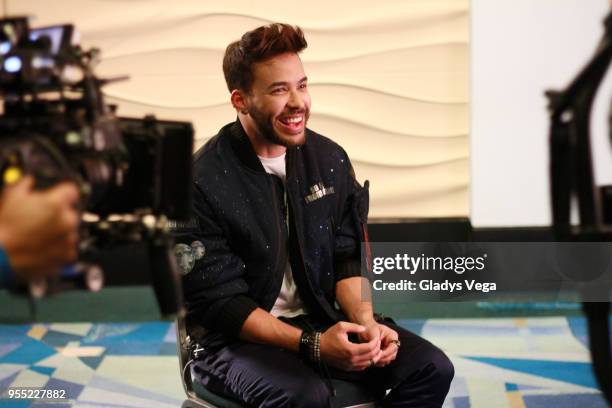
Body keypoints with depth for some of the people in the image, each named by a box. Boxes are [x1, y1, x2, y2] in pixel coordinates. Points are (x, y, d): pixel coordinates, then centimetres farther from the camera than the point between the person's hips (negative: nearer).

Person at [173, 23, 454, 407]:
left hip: (322, 318, 6)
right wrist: (311, 345, -25)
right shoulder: (203, 183, -16)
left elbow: (348, 260, 6)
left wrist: (366, 322, -13)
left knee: (431, 367, -12)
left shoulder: (330, 159, 1)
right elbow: (220, 303, -16)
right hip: (238, 338, -5)